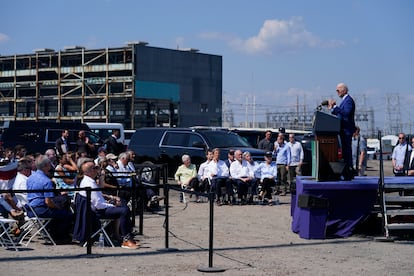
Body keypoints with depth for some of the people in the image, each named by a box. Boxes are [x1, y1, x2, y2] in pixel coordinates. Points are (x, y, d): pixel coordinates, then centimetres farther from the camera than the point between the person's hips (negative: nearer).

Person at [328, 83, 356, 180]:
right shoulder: (345, 100, 20)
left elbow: (346, 112, -27)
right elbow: (339, 114, 19)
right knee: (345, 151, 12)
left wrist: (335, 106, -25)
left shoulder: (349, 100, -11)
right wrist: (332, 108, 6)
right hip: (343, 130, 10)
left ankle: (348, 174, -9)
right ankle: (348, 173, 17)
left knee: (346, 151, -10)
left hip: (346, 131, -10)